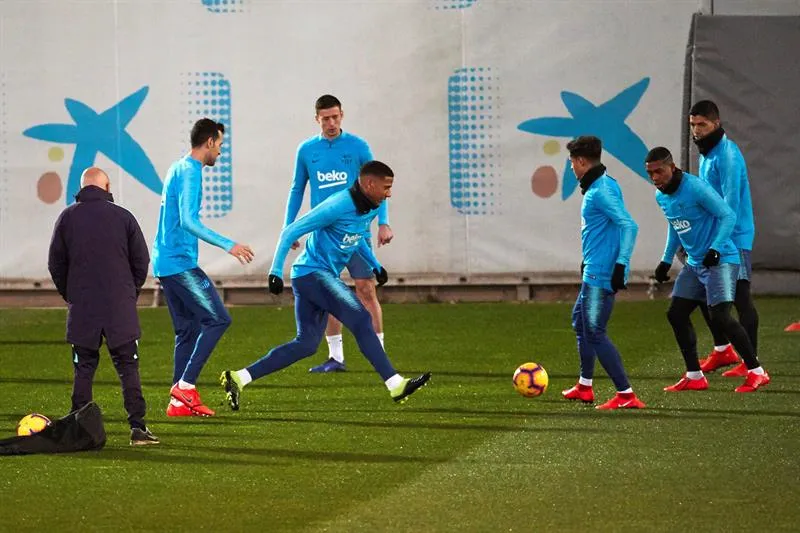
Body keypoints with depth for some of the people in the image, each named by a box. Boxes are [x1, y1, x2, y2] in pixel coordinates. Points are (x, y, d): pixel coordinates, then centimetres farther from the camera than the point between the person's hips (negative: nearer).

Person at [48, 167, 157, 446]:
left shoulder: (67, 217, 2)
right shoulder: (123, 217, -1)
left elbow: (55, 264, 7)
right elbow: (141, 261, 4)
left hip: (81, 308, 1)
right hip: (120, 308, -1)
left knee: (83, 370, 6)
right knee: (128, 368, 2)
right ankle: (138, 428, -4)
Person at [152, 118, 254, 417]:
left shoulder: (179, 168, 19)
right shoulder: (190, 171, -12)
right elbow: (188, 221, -21)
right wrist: (228, 245, -23)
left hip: (165, 264, 10)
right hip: (180, 263, -10)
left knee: (188, 330, 9)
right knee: (217, 319, -11)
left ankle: (179, 402, 6)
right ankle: (185, 386, -14)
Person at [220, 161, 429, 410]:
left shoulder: (369, 209, 7)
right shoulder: (337, 207, -20)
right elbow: (290, 232, -18)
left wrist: (375, 265, 21)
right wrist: (276, 272, -19)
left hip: (325, 277, 10)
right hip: (312, 272, -10)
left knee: (307, 344, 6)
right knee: (361, 319, -20)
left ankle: (237, 378, 8)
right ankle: (396, 385, -21)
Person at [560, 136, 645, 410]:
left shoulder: (601, 191, -18)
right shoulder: (597, 186, 13)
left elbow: (629, 226, -25)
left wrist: (621, 265, -28)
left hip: (601, 275, -11)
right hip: (594, 272, 11)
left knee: (595, 333, -10)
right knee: (580, 321, 23)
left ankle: (626, 395, -12)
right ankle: (585, 387, 34)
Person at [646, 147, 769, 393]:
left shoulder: (695, 188, -20)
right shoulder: (661, 196, 7)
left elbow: (728, 216, -19)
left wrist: (715, 248, -28)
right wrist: (666, 261, 21)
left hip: (721, 260, -9)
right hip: (694, 263, 9)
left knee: (720, 316, -18)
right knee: (676, 314, 5)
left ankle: (756, 372, -9)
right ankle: (694, 377, 12)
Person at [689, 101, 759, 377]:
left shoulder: (727, 155, -16)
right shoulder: (706, 154, 14)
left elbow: (730, 202, -21)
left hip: (734, 237, -10)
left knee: (740, 297, -6)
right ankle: (723, 350, 27)